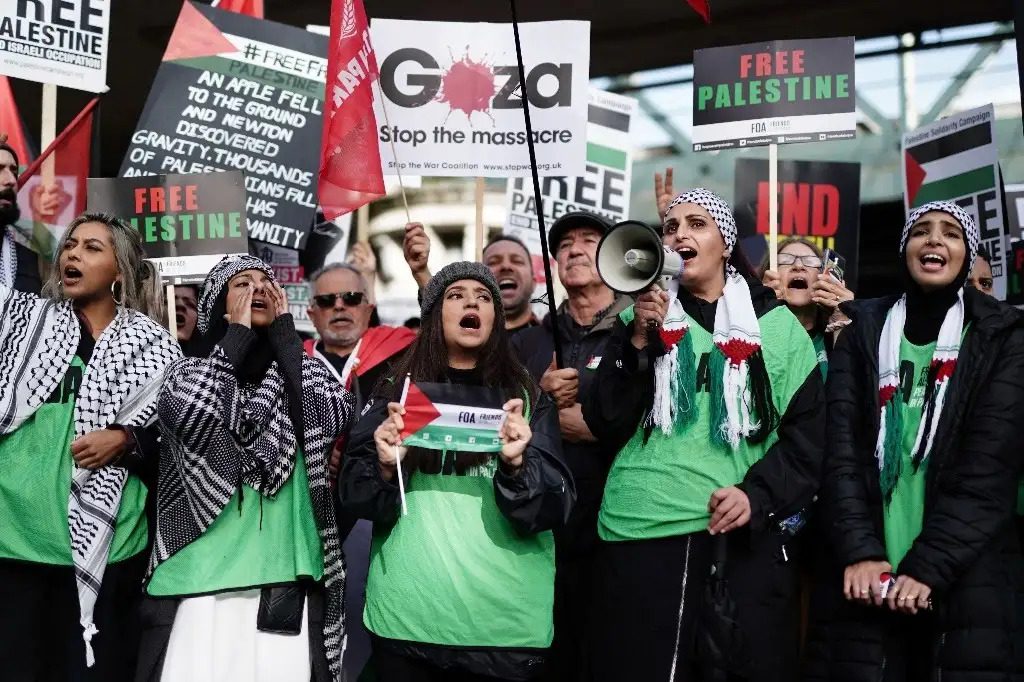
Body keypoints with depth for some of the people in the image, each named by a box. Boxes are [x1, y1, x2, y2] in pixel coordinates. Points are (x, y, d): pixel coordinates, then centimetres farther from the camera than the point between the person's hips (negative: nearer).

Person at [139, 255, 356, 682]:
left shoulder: (301, 370, 13)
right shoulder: (188, 371, 10)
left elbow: (335, 418, -9)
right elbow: (191, 417, -14)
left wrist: (284, 331, -1)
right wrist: (237, 333, -4)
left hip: (286, 581, 1)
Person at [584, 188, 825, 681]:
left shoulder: (777, 326, 9)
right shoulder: (641, 318, 13)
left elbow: (808, 433, 4)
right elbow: (606, 426, 4)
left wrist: (758, 495, -12)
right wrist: (640, 338, -7)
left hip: (744, 541, -1)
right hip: (639, 538, 1)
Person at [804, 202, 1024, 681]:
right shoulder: (863, 332, 9)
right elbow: (842, 449, 0)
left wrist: (927, 567, -15)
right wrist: (860, 551, -13)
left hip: (968, 579, -1)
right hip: (871, 574, 1)